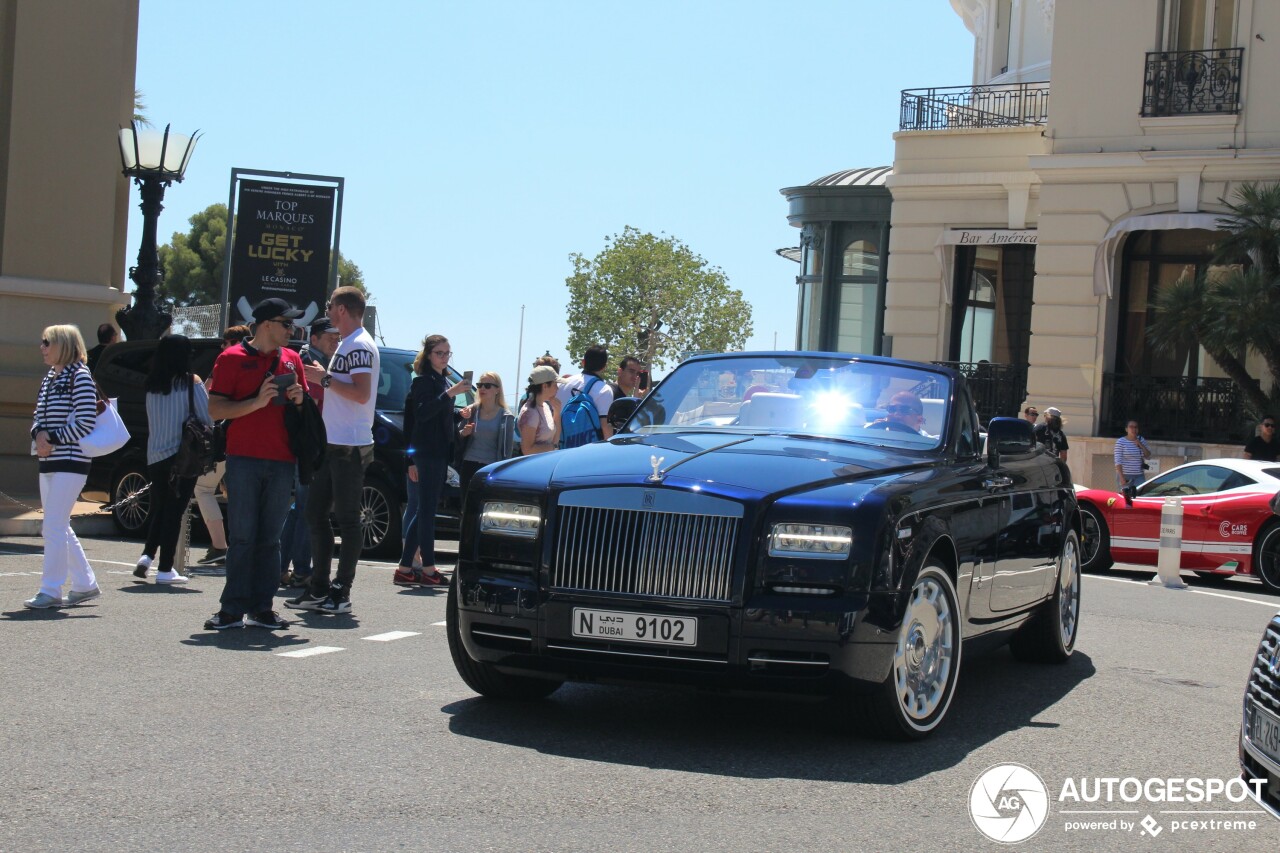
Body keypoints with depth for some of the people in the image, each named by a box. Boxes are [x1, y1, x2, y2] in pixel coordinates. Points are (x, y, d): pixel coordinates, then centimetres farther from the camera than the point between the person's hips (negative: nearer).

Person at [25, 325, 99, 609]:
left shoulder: (80, 376, -8)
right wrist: (38, 435, -4)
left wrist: (53, 439, -14)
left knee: (54, 527, -11)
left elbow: (86, 423, -14)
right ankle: (85, 584, 21)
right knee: (56, 528, 12)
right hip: (48, 462, 9)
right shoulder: (49, 378, 16)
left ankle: (51, 590, -7)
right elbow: (38, 417, 18)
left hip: (71, 462, -9)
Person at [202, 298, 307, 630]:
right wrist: (257, 401, -17)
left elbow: (306, 409, 24)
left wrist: (299, 400, 1)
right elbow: (215, 409, -6)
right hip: (244, 458, -4)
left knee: (270, 538, 4)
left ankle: (261, 608, 8)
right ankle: (234, 608, 0)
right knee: (242, 537, -4)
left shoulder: (291, 360, 15)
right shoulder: (232, 358, 1)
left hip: (282, 461, 4)